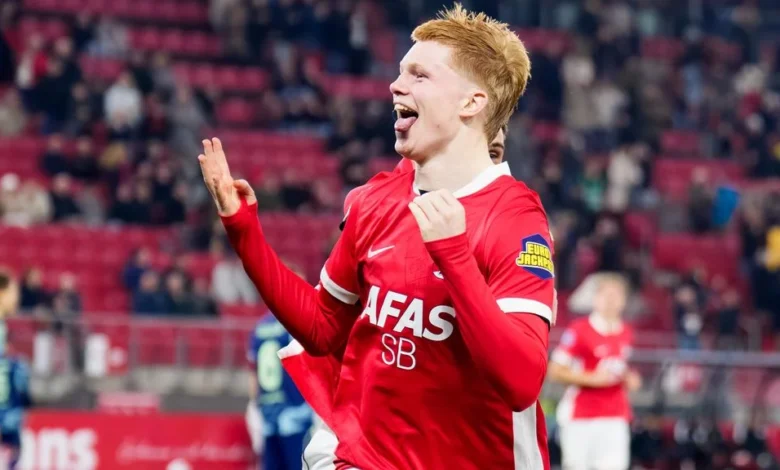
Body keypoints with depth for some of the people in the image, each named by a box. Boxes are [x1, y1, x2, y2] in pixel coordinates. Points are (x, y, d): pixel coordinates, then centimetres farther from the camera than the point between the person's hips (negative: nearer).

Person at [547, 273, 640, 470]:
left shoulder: (625, 333, 10)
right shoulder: (579, 330, -9)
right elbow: (556, 371, -10)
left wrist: (629, 379, 5)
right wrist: (593, 379, -17)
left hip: (615, 418, 5)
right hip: (580, 416, -5)